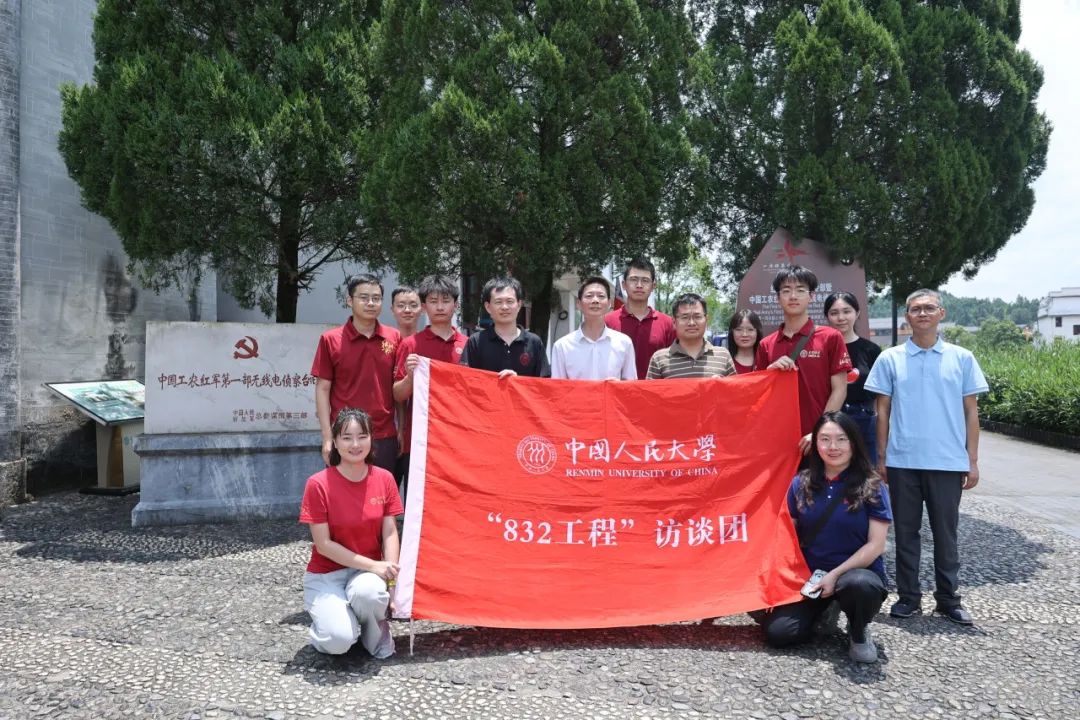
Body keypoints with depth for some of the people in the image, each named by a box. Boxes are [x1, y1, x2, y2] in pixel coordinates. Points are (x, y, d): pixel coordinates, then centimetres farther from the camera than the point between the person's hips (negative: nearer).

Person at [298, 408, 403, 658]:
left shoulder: (384, 479, -4)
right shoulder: (318, 484, -14)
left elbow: (390, 533, -4)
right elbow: (324, 544, -14)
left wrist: (391, 574, -21)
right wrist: (373, 565, -21)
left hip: (369, 571, 2)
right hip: (326, 575, -2)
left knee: (368, 592, -35)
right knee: (339, 640, -27)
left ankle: (375, 632, -1)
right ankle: (327, 617, 10)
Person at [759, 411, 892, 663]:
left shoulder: (871, 487, -6)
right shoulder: (801, 484, 3)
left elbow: (876, 545, -10)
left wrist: (834, 575, -18)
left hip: (856, 571, -3)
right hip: (809, 576, 3)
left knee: (860, 585, -40)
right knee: (778, 632, -17)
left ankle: (858, 632, -4)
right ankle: (821, 610, 17)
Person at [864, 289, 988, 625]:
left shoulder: (962, 358, 4)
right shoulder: (890, 359, 3)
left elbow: (971, 411, 6)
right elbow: (883, 411, 5)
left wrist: (972, 460, 2)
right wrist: (881, 457, 2)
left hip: (948, 462, 0)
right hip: (902, 461, 0)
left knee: (945, 532, 8)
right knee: (906, 531, 8)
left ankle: (948, 598, 21)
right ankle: (908, 596, 18)